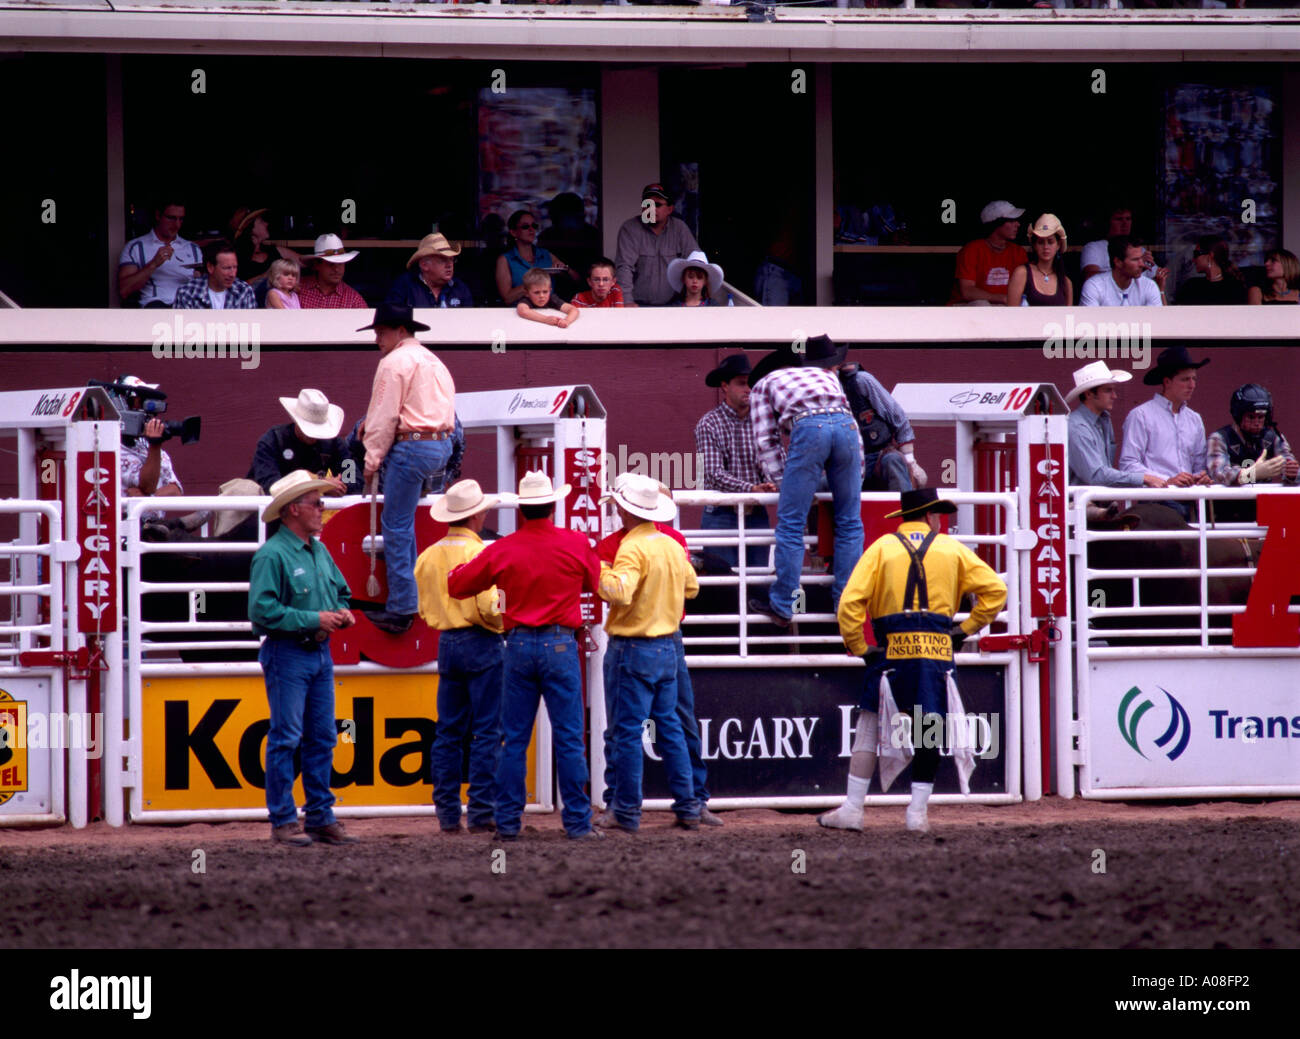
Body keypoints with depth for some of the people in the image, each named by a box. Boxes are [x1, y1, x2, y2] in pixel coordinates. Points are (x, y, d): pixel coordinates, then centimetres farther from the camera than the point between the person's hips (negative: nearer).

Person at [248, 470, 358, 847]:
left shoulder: (319, 551, 13)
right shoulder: (273, 555, -13)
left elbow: (341, 591, 25)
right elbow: (263, 609, -20)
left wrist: (343, 612, 2)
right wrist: (314, 620, -19)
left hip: (319, 653, 8)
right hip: (287, 653, -8)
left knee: (322, 738, 9)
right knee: (286, 739, -4)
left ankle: (321, 817, 15)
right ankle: (283, 821, -1)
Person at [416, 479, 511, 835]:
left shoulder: (428, 556, 6)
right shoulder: (479, 553, -13)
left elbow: (423, 607, 12)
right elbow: (490, 607, -17)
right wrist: (502, 623, 3)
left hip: (447, 644, 6)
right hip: (481, 644, -6)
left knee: (448, 732, 9)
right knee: (487, 732, -3)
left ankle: (447, 812, 7)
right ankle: (482, 812, -6)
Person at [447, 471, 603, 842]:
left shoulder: (502, 551, -1)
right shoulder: (576, 544, -4)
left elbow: (457, 585, 7)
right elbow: (594, 582, 15)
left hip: (518, 644, 2)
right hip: (560, 644, -2)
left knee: (513, 739, 7)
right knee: (569, 738, 1)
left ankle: (507, 822, 6)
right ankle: (577, 822, 1)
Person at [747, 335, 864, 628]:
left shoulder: (763, 385, 30)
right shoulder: (826, 377, 39)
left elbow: (766, 441, 20)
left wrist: (782, 482, 18)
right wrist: (856, 477, 35)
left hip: (809, 427, -4)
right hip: (846, 425, 4)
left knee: (791, 523, 1)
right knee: (849, 523, 12)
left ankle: (782, 606, 1)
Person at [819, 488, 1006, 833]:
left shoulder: (882, 548, 6)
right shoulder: (952, 549, 10)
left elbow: (850, 603, -4)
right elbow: (995, 589, 6)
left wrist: (858, 648, 3)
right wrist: (966, 628, 10)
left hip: (892, 649, -1)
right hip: (938, 651, 1)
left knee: (868, 727, 4)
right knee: (928, 731, 6)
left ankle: (852, 809, 0)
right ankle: (918, 811, 2)